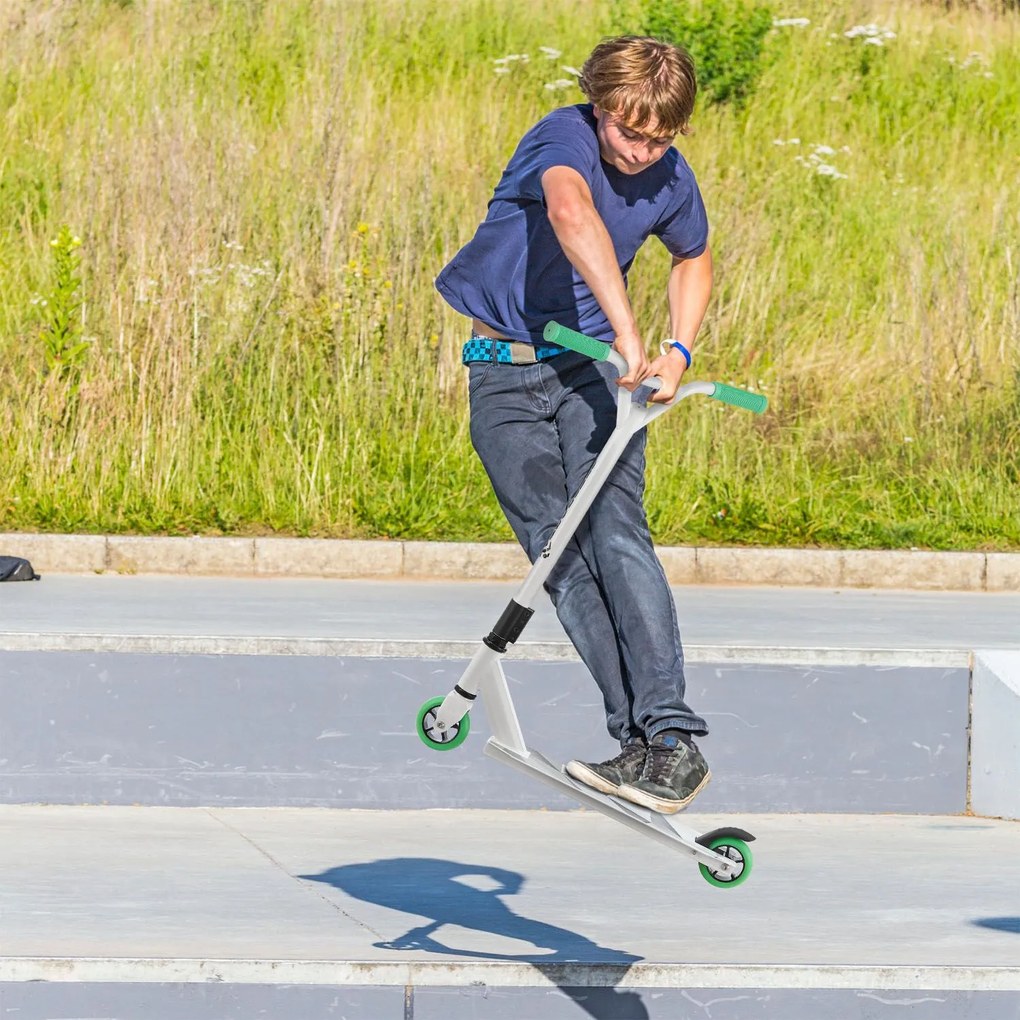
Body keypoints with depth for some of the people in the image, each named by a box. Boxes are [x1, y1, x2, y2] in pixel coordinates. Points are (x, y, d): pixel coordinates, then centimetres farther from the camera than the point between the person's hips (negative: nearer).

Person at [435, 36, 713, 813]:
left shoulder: (671, 181, -2)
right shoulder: (564, 139, -18)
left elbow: (695, 259, 22)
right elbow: (571, 212, -42)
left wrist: (679, 353, 7)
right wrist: (627, 332, -50)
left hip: (592, 369, 1)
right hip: (506, 376, -1)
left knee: (616, 538, -19)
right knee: (561, 560, -7)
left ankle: (673, 739, -25)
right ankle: (639, 739, -6)